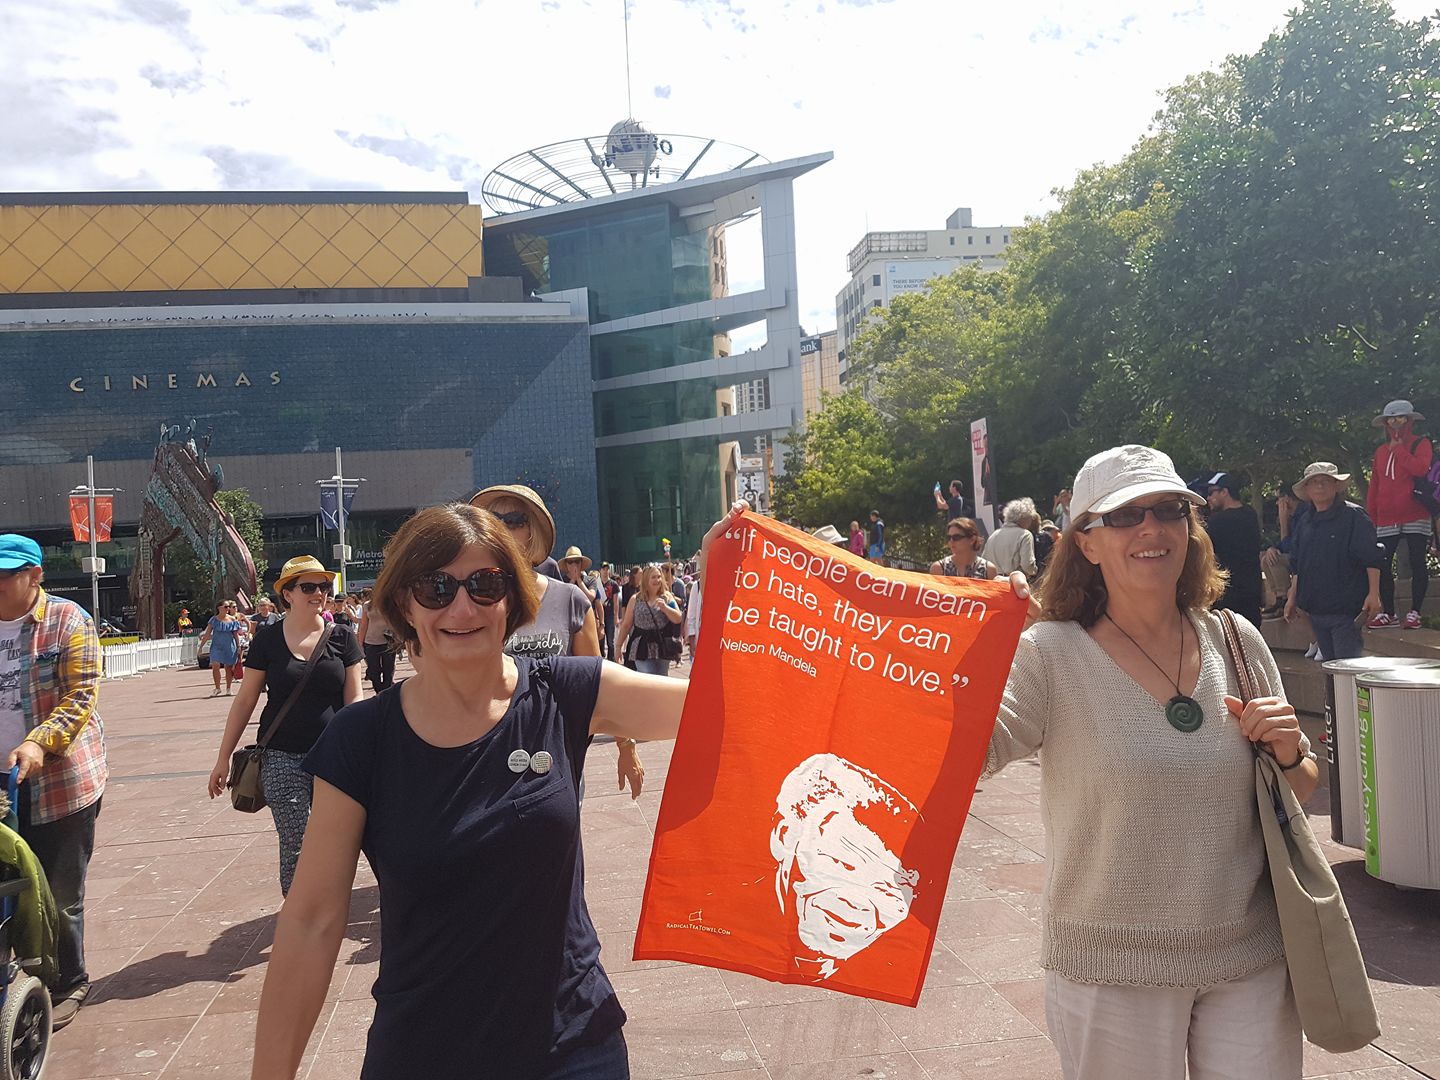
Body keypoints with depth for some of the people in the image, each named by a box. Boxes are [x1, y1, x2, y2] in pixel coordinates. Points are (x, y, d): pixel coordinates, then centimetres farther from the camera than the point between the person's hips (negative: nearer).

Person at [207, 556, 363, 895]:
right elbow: (245, 701, 7)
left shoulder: (342, 639, 3)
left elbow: (354, 698, 2)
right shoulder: (267, 640, 2)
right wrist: (223, 759, 7)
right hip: (283, 758, -1)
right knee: (295, 846, -5)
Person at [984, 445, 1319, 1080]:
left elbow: (1302, 791, 11)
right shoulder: (1052, 655, -12)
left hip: (1253, 961, 3)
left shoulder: (1237, 643, 0)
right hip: (1111, 970, -3)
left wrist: (1289, 756, -10)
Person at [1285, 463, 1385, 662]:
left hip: (1347, 608, -6)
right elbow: (1297, 565, 21)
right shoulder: (1305, 523, 14)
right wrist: (1292, 598, 19)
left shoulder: (1353, 516, -5)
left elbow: (1372, 558, -9)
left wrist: (1373, 594, -15)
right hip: (1315, 608, 6)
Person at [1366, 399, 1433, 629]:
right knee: (1382, 566, 1)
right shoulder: (1381, 451, 15)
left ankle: (1414, 613, 4)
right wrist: (1370, 516, 8)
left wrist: (1398, 448, -12)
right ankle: (1388, 613, 10)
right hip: (1386, 519, 4)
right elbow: (1374, 486, 14)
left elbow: (1421, 468, -21)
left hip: (1415, 517, -4)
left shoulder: (1421, 444, 2)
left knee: (1417, 564, -3)